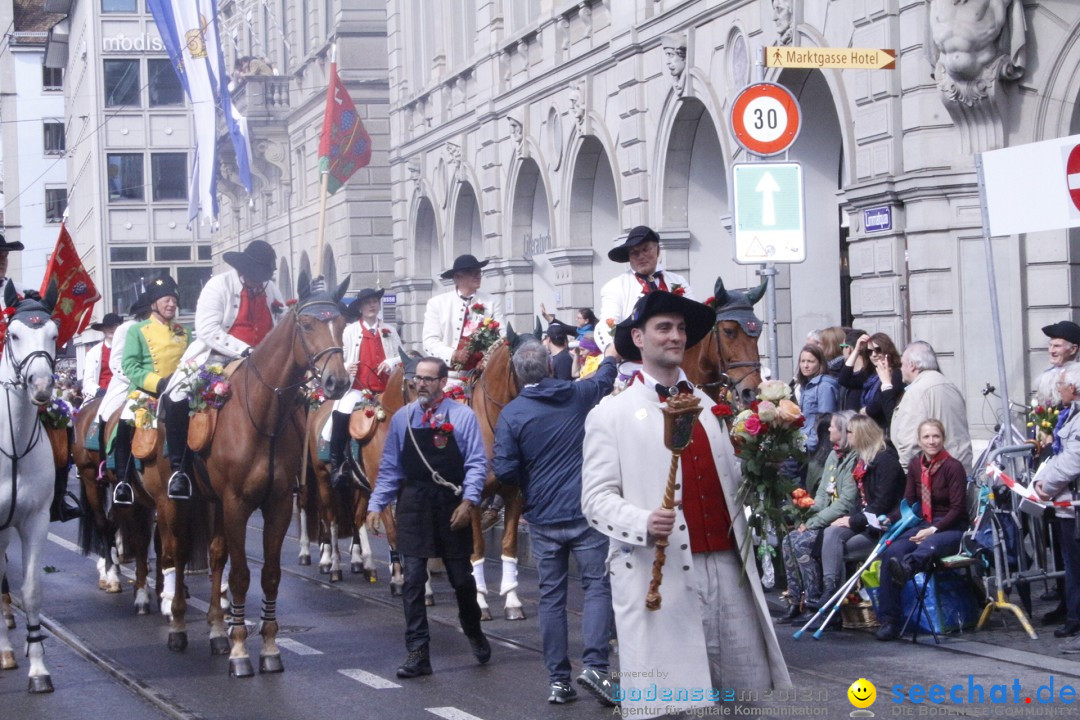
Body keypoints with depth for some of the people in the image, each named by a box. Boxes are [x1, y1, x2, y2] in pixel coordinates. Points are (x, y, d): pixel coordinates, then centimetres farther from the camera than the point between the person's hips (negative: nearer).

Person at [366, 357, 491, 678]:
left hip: (452, 506, -2)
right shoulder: (402, 418, 6)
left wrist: (468, 500, -17)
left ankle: (474, 633, 36)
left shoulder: (462, 416, -2)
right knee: (413, 579, -5)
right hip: (414, 506, 2)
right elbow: (390, 467, 9)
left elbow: (477, 463, -6)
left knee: (461, 578, 10)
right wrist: (376, 505, 2)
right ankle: (418, 653, -1)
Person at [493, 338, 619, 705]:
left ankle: (558, 680, 9)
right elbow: (605, 379, 23)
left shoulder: (512, 413, -6)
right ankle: (594, 664, -14)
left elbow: (504, 471, -11)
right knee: (597, 585, 3)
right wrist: (610, 357, 45)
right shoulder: (577, 395, 0)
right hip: (585, 510, 0)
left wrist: (528, 481, 10)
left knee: (551, 595, 8)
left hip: (542, 518, 0)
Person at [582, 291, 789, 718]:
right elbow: (596, 498, -5)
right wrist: (643, 524, -23)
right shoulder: (611, 414, 3)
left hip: (727, 569, 5)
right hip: (659, 575, -5)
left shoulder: (710, 407, 19)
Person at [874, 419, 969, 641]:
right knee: (891, 552, -24)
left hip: (951, 529, -5)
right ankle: (889, 621, -24)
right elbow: (909, 502, 14)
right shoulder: (916, 465, 11)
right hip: (924, 525, 5)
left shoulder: (953, 467, -6)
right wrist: (889, 519, -6)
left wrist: (933, 530, -21)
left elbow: (958, 508, -10)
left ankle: (906, 568, -78)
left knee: (929, 546, -41)